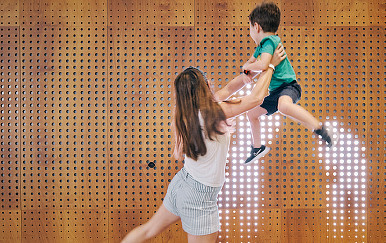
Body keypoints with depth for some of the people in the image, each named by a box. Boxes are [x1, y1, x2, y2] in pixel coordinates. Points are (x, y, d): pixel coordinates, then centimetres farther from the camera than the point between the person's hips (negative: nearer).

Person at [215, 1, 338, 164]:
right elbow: (250, 62, 29)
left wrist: (248, 67, -14)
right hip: (274, 92, 11)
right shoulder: (262, 45, 14)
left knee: (284, 105, -43)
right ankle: (257, 148, 43)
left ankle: (323, 132, -40)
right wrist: (247, 70, 6)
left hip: (288, 86, -11)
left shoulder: (269, 41, -17)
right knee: (251, 113, 22)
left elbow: (263, 65, -34)